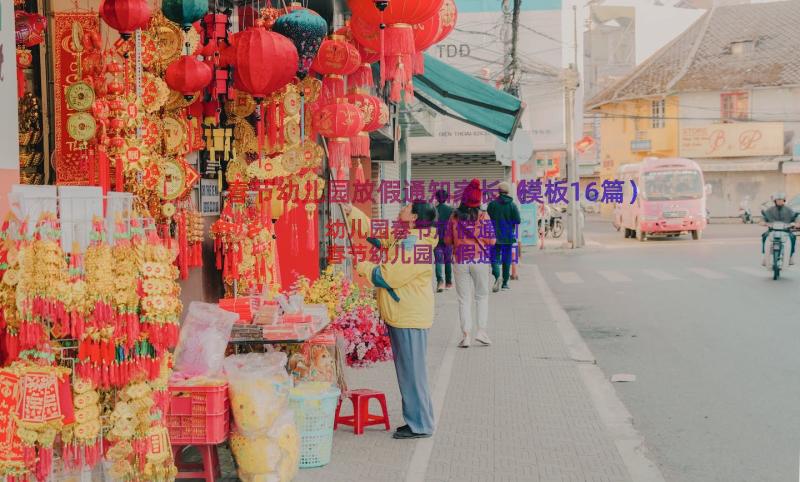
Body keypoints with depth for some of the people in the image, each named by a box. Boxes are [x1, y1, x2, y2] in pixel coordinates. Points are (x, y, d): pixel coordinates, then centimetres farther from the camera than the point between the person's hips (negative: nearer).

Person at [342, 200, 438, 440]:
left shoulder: (415, 245, -19)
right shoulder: (402, 238, 13)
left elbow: (388, 276, -20)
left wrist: (364, 268, -4)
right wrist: (351, 212, 20)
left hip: (410, 320, -10)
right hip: (400, 316, 10)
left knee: (412, 371, -4)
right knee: (407, 371, 14)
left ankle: (420, 426, 4)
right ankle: (417, 420, 22)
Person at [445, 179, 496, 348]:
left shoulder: (454, 216, -2)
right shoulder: (483, 216, -7)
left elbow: (447, 240, 2)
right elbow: (491, 241, -8)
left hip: (460, 261, 1)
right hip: (480, 260, -1)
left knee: (464, 298, 7)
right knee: (482, 296, 14)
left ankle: (466, 334, 4)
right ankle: (481, 330, 5)